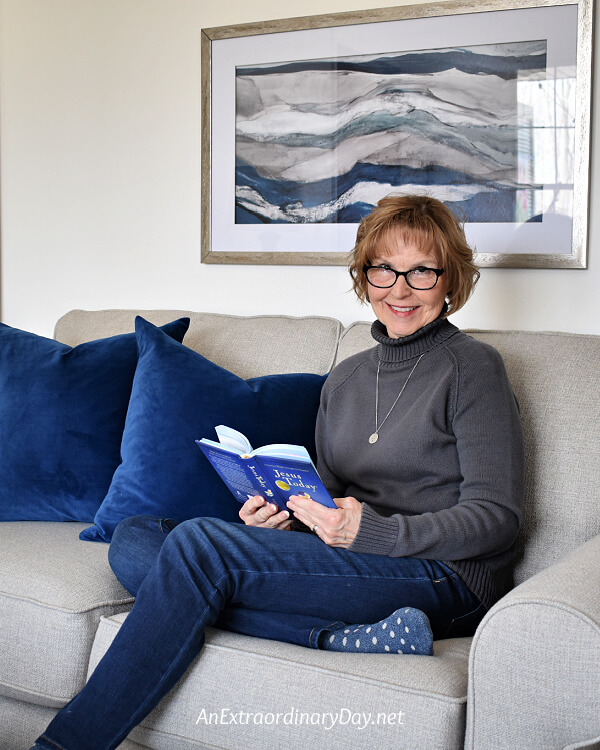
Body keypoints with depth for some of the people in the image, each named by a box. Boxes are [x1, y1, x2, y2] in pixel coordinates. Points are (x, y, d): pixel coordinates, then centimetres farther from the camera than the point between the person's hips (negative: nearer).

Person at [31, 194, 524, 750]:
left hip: (445, 576, -7)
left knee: (198, 544, -26)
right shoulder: (345, 379, 18)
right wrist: (283, 518, -4)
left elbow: (498, 516, -8)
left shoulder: (471, 367, -2)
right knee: (134, 540, -12)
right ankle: (347, 638, -24)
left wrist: (374, 532, -22)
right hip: (350, 564, 7)